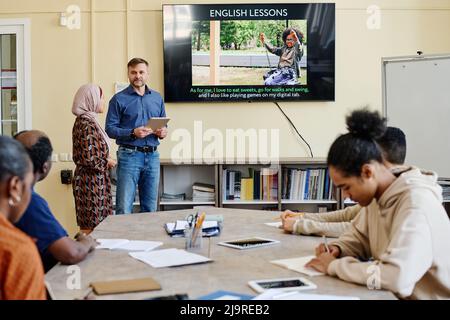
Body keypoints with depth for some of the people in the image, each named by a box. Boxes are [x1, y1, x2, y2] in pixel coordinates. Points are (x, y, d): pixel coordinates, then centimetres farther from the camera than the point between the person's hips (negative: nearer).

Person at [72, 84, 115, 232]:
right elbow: (89, 159, -24)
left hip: (89, 179, 10)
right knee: (92, 226, -4)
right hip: (91, 181, -10)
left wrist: (106, 161, 11)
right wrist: (107, 162, -8)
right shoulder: (87, 124, -17)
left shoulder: (83, 120, 12)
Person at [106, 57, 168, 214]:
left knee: (150, 208, 11)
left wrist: (163, 132, -4)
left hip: (153, 156, 4)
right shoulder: (119, 99, -1)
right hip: (129, 155, -4)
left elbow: (163, 124, 19)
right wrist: (133, 133, -19)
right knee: (124, 208, -5)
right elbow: (110, 129, -5)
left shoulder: (157, 98, 13)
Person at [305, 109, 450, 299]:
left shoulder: (416, 203, -23)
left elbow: (398, 278, -32)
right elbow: (358, 236, 16)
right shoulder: (376, 197, 0)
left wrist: (334, 266, -22)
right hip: (393, 295, 7)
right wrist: (337, 249, -4)